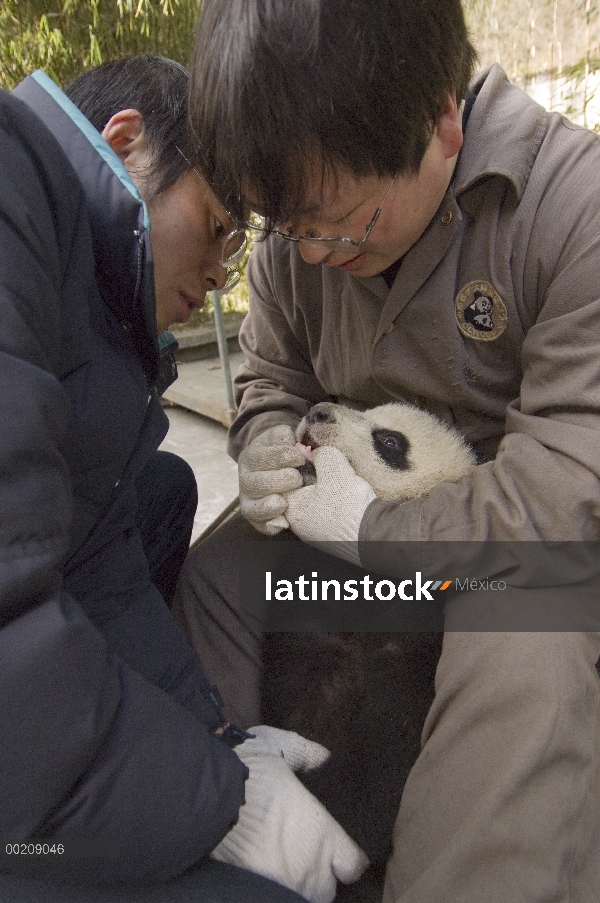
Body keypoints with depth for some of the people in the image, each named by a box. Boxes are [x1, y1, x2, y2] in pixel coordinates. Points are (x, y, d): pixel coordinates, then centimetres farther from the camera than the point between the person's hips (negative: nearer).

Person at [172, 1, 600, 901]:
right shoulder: (292, 236, -4)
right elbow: (269, 378, 12)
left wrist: (369, 522, -22)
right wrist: (268, 449, -12)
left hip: (518, 526, -4)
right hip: (356, 507, 5)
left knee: (523, 658, -35)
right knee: (206, 575, -10)